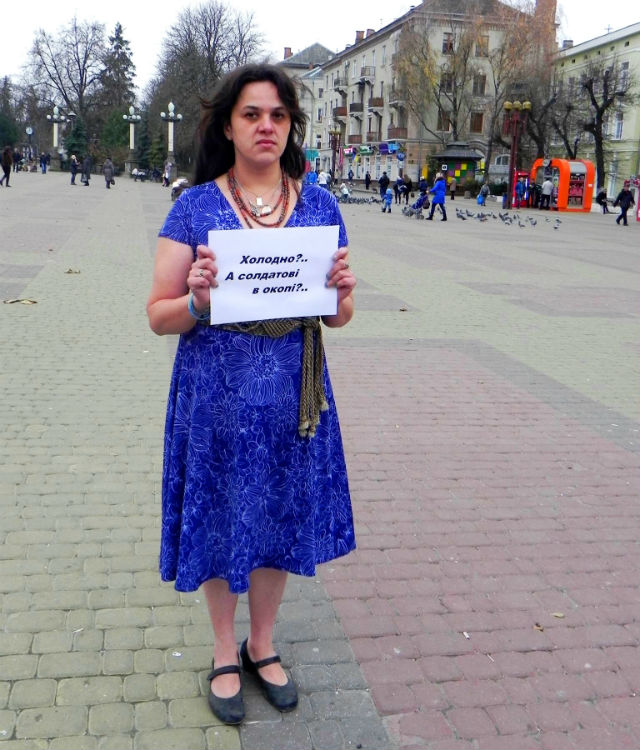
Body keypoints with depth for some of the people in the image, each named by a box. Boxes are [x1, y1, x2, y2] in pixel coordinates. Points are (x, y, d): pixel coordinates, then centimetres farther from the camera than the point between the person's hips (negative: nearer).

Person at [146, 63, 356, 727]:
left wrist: (341, 291, -15)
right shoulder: (196, 207, -4)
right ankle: (225, 653, 36)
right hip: (215, 396, -2)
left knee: (280, 517, 14)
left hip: (292, 394, 2)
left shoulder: (318, 204, 3)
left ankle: (262, 646, 39)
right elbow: (159, 317, -4)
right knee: (218, 519, 10)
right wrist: (199, 299, -25)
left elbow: (338, 318, 7)